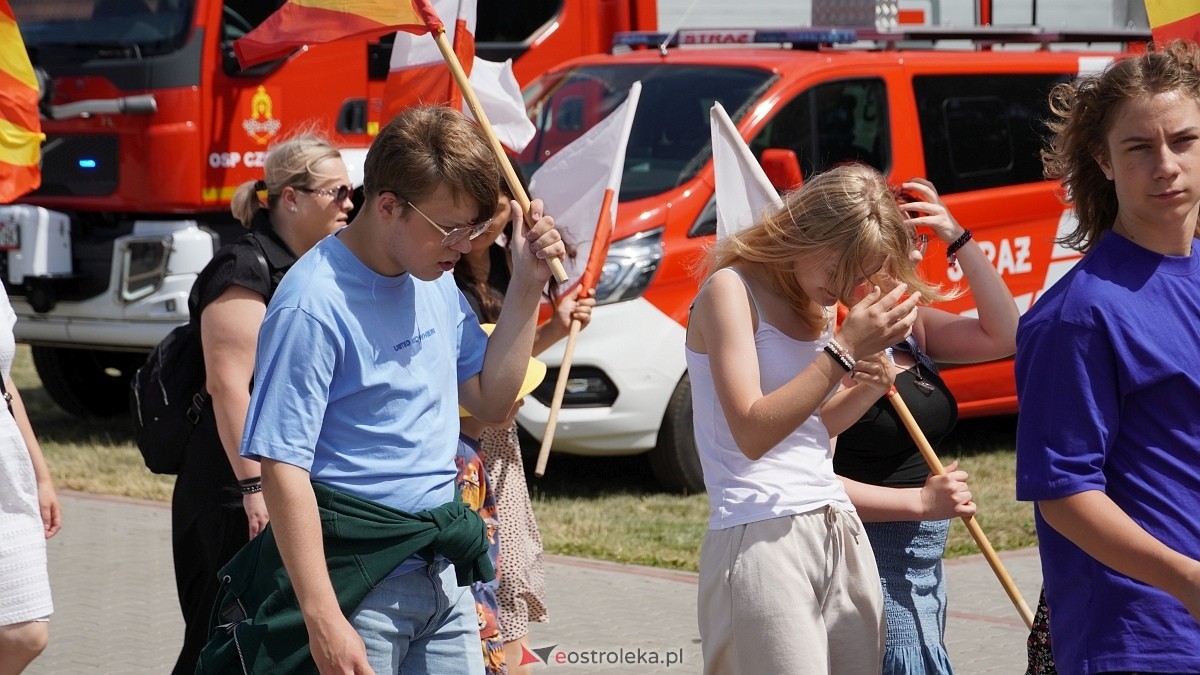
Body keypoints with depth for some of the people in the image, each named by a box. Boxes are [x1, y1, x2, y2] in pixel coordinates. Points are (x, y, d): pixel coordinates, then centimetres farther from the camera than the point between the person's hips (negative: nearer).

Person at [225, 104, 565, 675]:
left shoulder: (437, 284, 9)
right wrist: (323, 621, -25)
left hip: (444, 577, 8)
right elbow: (282, 468, -20)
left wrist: (526, 287, 4)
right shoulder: (314, 306, -17)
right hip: (357, 587, -7)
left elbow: (491, 402, 16)